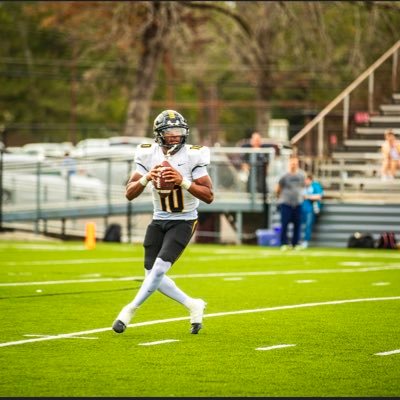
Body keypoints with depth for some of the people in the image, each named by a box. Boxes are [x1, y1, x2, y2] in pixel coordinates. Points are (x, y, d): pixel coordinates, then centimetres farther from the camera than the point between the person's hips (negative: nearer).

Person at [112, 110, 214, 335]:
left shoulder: (193, 156, -14)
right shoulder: (148, 155, -5)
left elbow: (209, 196, -15)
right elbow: (130, 194, -5)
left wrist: (183, 181, -28)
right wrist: (146, 178, -24)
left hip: (184, 222, -5)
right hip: (159, 221, 5)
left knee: (160, 267, -18)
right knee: (153, 274, 3)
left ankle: (131, 310, -4)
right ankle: (194, 306, 20)